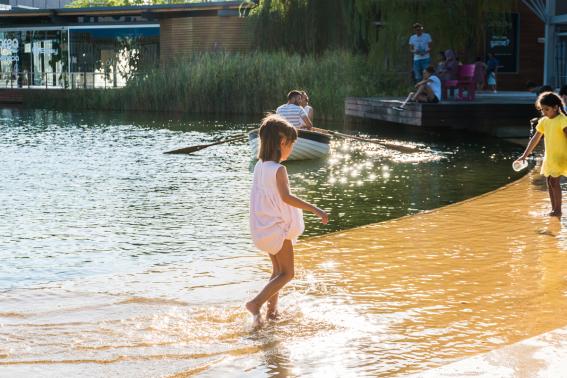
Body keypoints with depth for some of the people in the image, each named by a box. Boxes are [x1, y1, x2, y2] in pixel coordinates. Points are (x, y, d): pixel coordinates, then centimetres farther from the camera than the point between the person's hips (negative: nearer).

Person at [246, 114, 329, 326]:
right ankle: (256, 303, -13)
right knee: (287, 274, -2)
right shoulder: (278, 169, -19)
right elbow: (286, 197, -32)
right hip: (277, 227, -9)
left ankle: (272, 310, 23)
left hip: (263, 227, 9)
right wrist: (314, 209, -35)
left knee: (278, 270, 21)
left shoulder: (259, 166, 5)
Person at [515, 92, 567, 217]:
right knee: (549, 182, 9)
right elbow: (535, 139, 14)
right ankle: (553, 209, 18)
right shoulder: (543, 121, 8)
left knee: (554, 181, -12)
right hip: (549, 157, 8)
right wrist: (525, 155, 13)